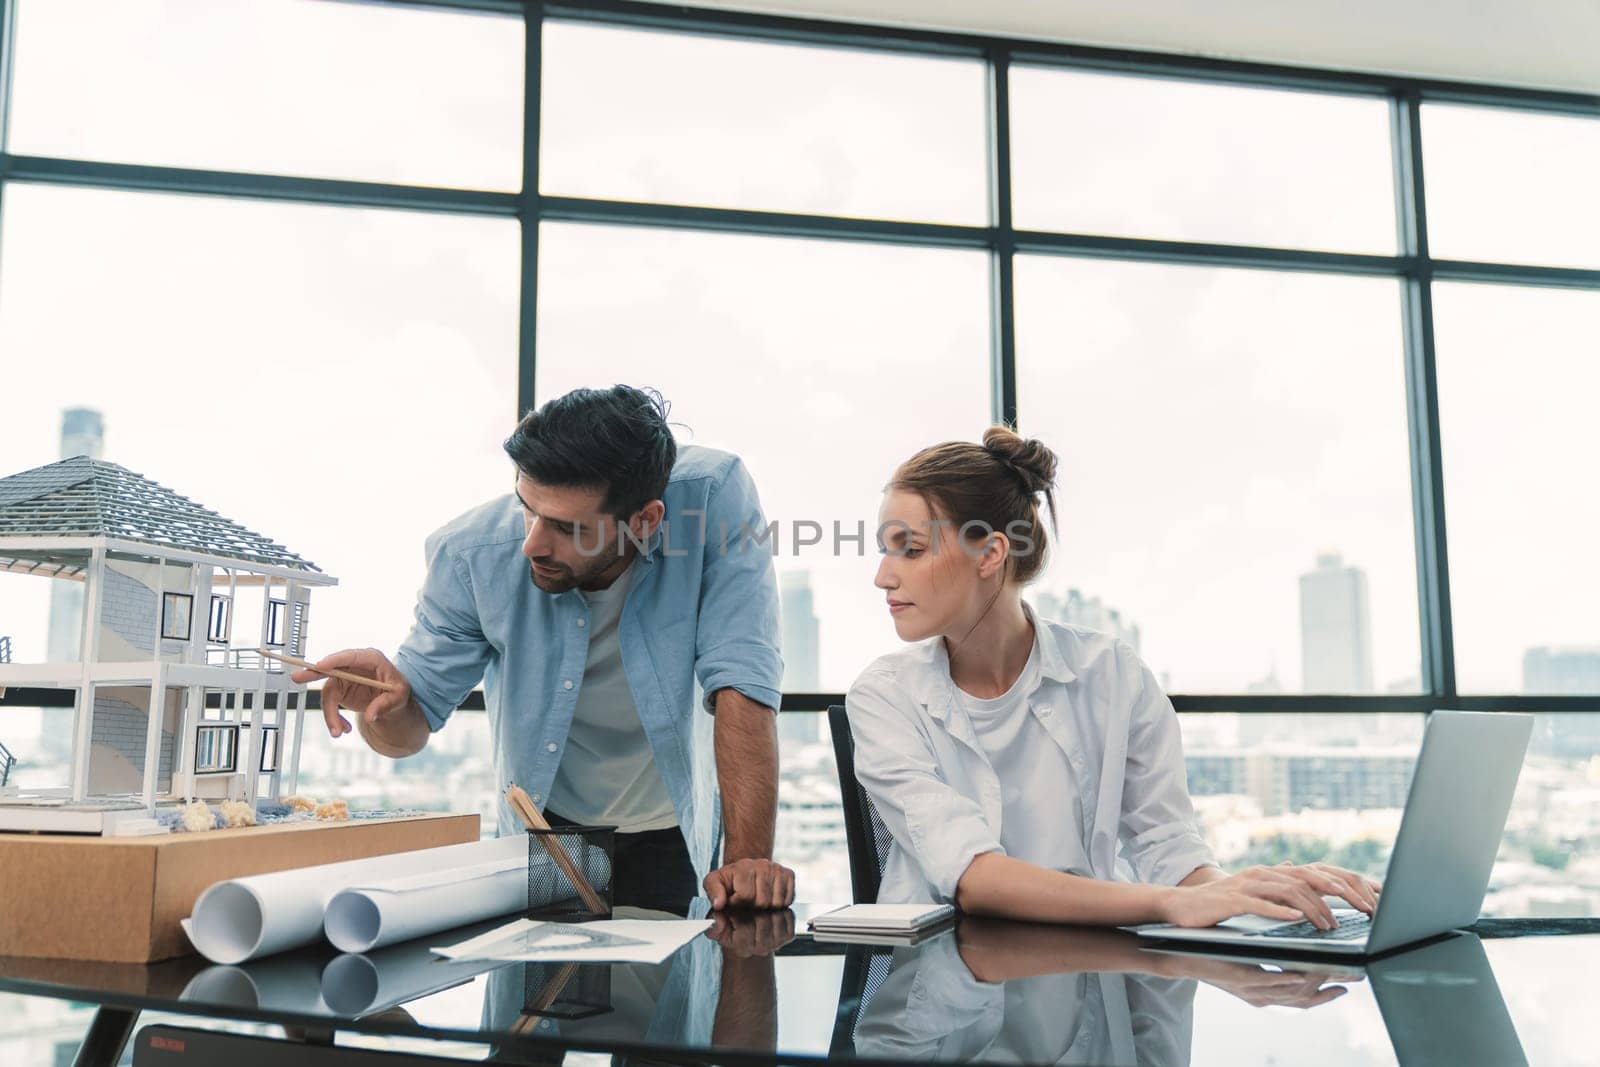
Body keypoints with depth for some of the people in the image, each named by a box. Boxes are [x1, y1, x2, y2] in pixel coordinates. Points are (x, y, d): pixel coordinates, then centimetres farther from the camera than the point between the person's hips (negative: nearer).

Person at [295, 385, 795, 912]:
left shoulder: (714, 496, -28)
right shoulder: (469, 557, -23)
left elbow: (739, 681, -30)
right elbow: (410, 729, -12)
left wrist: (747, 856, -36)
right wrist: (386, 701, -35)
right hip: (542, 828, 2)